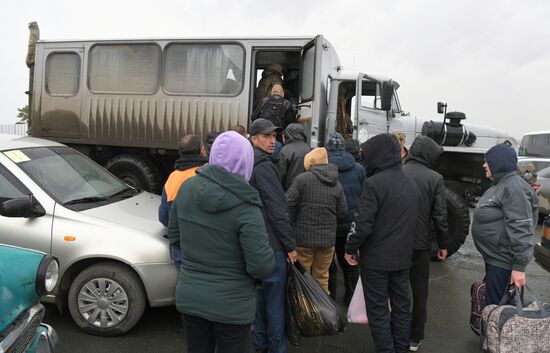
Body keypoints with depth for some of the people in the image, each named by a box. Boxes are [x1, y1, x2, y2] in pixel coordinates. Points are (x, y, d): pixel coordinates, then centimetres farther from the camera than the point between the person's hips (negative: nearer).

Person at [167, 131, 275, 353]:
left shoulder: (187, 188, -7)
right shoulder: (245, 206, -23)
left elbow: (174, 237, 6)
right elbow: (262, 266, -22)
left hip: (188, 297, 5)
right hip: (231, 305, -5)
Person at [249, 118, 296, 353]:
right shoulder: (264, 166, -16)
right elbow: (277, 209, -20)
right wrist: (290, 245, -14)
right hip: (271, 244, -10)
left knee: (260, 294, 19)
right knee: (275, 300, 1)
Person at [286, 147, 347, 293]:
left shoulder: (302, 179, -11)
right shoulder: (337, 184, 3)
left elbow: (288, 203, -14)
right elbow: (343, 212, 2)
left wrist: (293, 222, 2)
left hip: (303, 237, -4)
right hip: (328, 238, 4)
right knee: (322, 278, 18)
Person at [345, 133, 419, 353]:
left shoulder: (375, 183, -18)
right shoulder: (410, 184, 8)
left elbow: (363, 223, -21)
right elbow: (411, 222, 14)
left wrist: (350, 248, -7)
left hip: (376, 259, -7)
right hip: (403, 258, 8)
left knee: (378, 312, 4)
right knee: (401, 307, 17)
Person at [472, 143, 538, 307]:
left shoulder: (514, 187, -20)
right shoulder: (501, 185, 12)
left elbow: (521, 230, -25)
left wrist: (519, 267, -25)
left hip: (503, 261, -10)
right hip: (494, 256, 10)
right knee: (491, 300, 20)